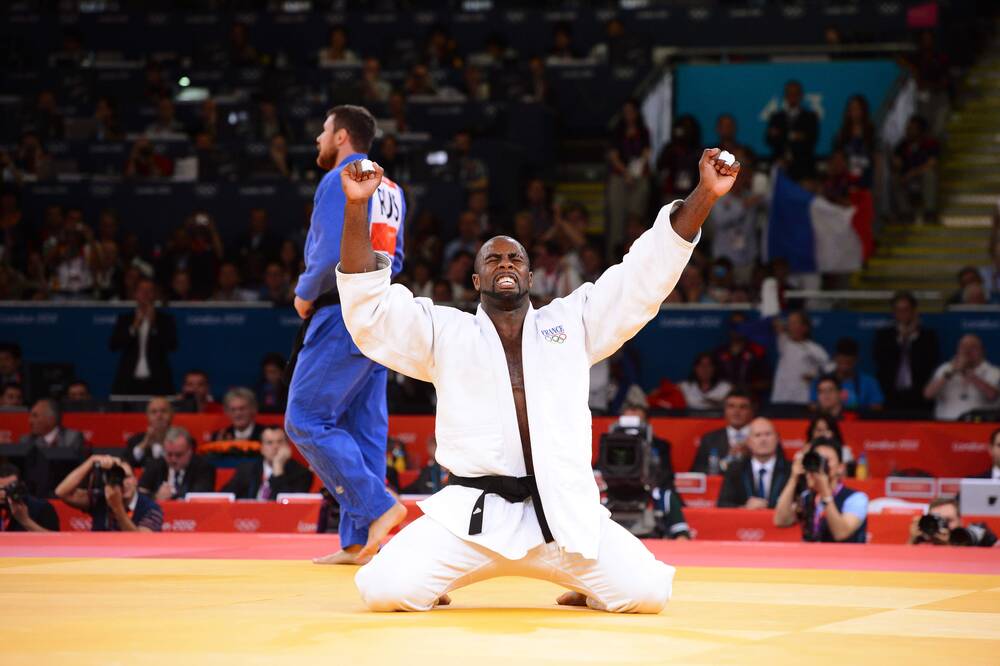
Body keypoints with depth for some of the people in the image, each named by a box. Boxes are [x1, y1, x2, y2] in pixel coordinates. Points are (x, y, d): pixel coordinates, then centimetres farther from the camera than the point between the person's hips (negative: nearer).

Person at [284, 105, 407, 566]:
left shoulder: (339, 183, -11)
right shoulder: (391, 191, 17)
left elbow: (332, 253, -20)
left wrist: (305, 294, -6)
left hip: (343, 317, -9)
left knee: (305, 421, -6)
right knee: (364, 428, 8)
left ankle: (377, 506, -12)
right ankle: (359, 540, 8)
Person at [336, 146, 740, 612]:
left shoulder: (571, 322, 14)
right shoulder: (445, 333, 10)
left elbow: (647, 273, 8)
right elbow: (369, 311, -1)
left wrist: (704, 195, -3)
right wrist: (356, 207, -12)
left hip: (565, 512, 2)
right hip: (474, 514, -1)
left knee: (647, 591, -15)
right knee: (386, 590, -22)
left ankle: (584, 586, 22)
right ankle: (436, 583, 17)